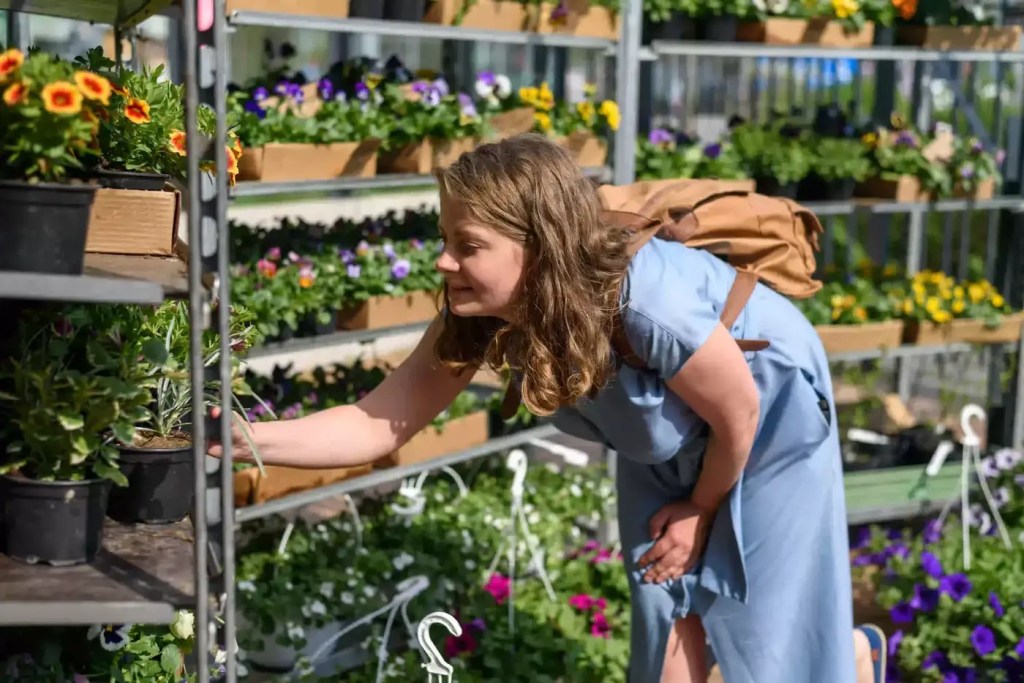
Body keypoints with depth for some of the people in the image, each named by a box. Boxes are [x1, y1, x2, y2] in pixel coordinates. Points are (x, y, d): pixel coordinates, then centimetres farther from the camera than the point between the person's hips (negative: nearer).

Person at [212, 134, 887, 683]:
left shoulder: (648, 302, -44)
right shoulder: (476, 319, -25)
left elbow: (738, 413, -26)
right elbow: (377, 425, -23)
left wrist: (701, 509, -9)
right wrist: (245, 438, -37)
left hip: (770, 416, -5)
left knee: (764, 614, 5)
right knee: (666, 603, 6)